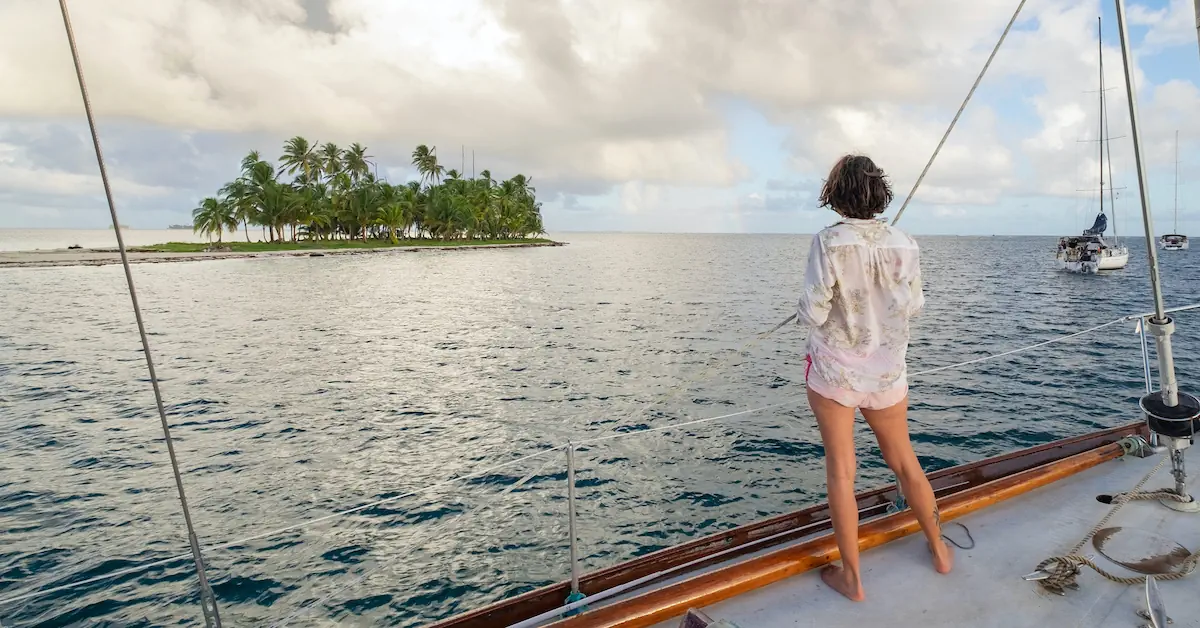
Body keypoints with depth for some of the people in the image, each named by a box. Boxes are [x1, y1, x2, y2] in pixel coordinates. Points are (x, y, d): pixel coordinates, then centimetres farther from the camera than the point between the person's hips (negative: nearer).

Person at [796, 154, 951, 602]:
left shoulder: (828, 243, -17)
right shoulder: (904, 245, -5)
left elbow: (813, 314, -18)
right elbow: (914, 306, 4)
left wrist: (805, 307, 4)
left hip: (834, 371, -4)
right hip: (887, 372, 4)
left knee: (840, 470, 7)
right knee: (905, 463, 22)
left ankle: (851, 577, 19)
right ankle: (939, 551, 40)